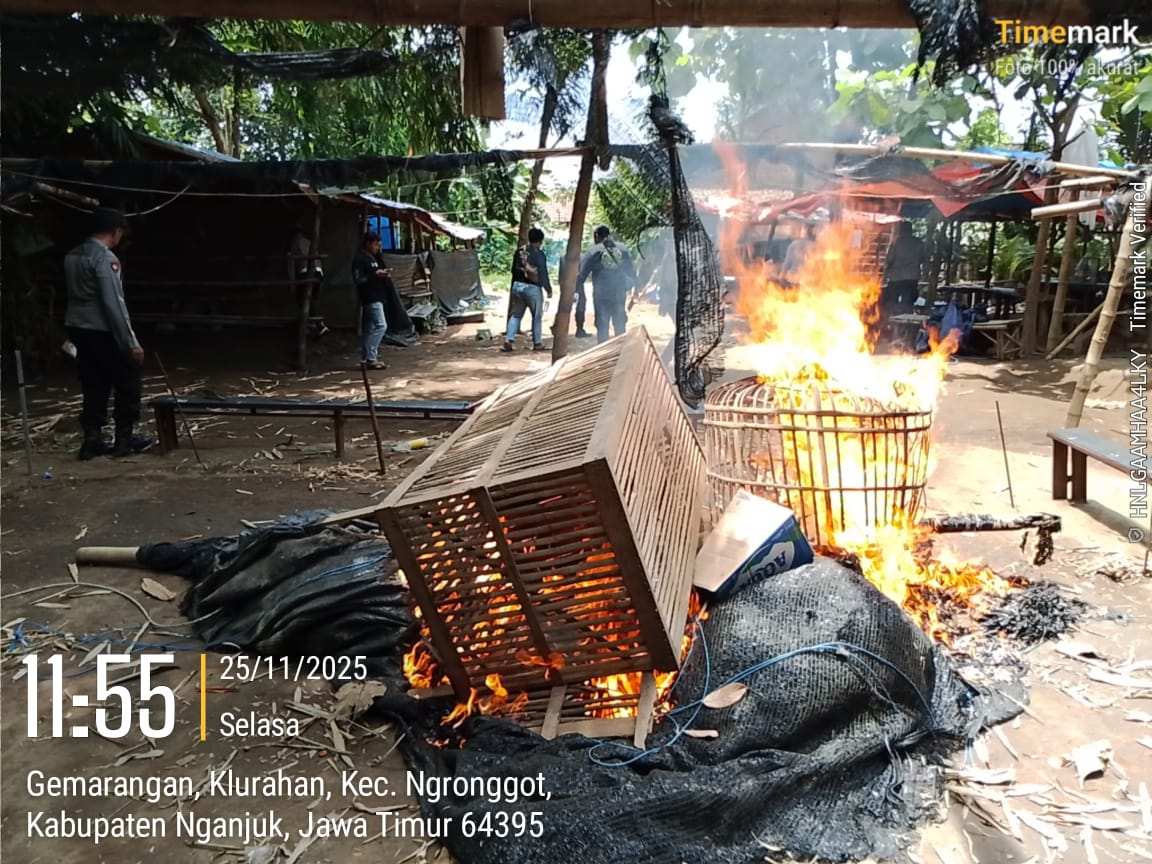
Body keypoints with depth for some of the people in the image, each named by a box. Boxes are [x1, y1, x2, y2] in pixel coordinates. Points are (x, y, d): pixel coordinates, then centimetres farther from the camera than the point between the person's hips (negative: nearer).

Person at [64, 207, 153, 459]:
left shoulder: (72, 256, 11)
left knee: (94, 387, 12)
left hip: (77, 328, 8)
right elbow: (114, 304, -19)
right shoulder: (105, 258, -15)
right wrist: (131, 343, -18)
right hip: (102, 332, -8)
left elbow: (74, 296, 13)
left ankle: (92, 440, 11)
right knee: (127, 383, 5)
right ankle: (124, 438, 9)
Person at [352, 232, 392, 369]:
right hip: (370, 298, -10)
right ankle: (370, 358, -12)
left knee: (370, 329, 10)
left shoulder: (372, 258, 19)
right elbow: (358, 280, -17)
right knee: (381, 326, -14)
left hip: (376, 297, 10)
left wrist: (383, 274, 9)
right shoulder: (359, 259, -11)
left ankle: (366, 358, 14)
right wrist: (375, 275, -22)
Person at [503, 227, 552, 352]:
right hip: (532, 288, -5)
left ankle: (509, 340, 1)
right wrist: (549, 289, -2)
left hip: (517, 285, 5)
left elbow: (513, 270, 15)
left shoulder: (519, 251, 7)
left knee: (515, 314, 12)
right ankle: (537, 343, 12)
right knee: (537, 316, 8)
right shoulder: (539, 255, -12)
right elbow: (543, 274, -13)